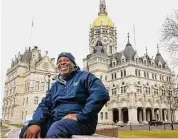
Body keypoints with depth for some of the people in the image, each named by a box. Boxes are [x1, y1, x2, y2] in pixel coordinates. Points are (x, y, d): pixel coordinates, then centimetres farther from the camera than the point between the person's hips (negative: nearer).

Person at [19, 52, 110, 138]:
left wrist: (80, 116, -20)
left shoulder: (84, 76, 4)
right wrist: (35, 123, -11)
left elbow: (101, 94, -15)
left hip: (80, 122, -6)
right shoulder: (55, 85, 23)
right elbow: (44, 105, 11)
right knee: (25, 132, -13)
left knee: (55, 130, -35)